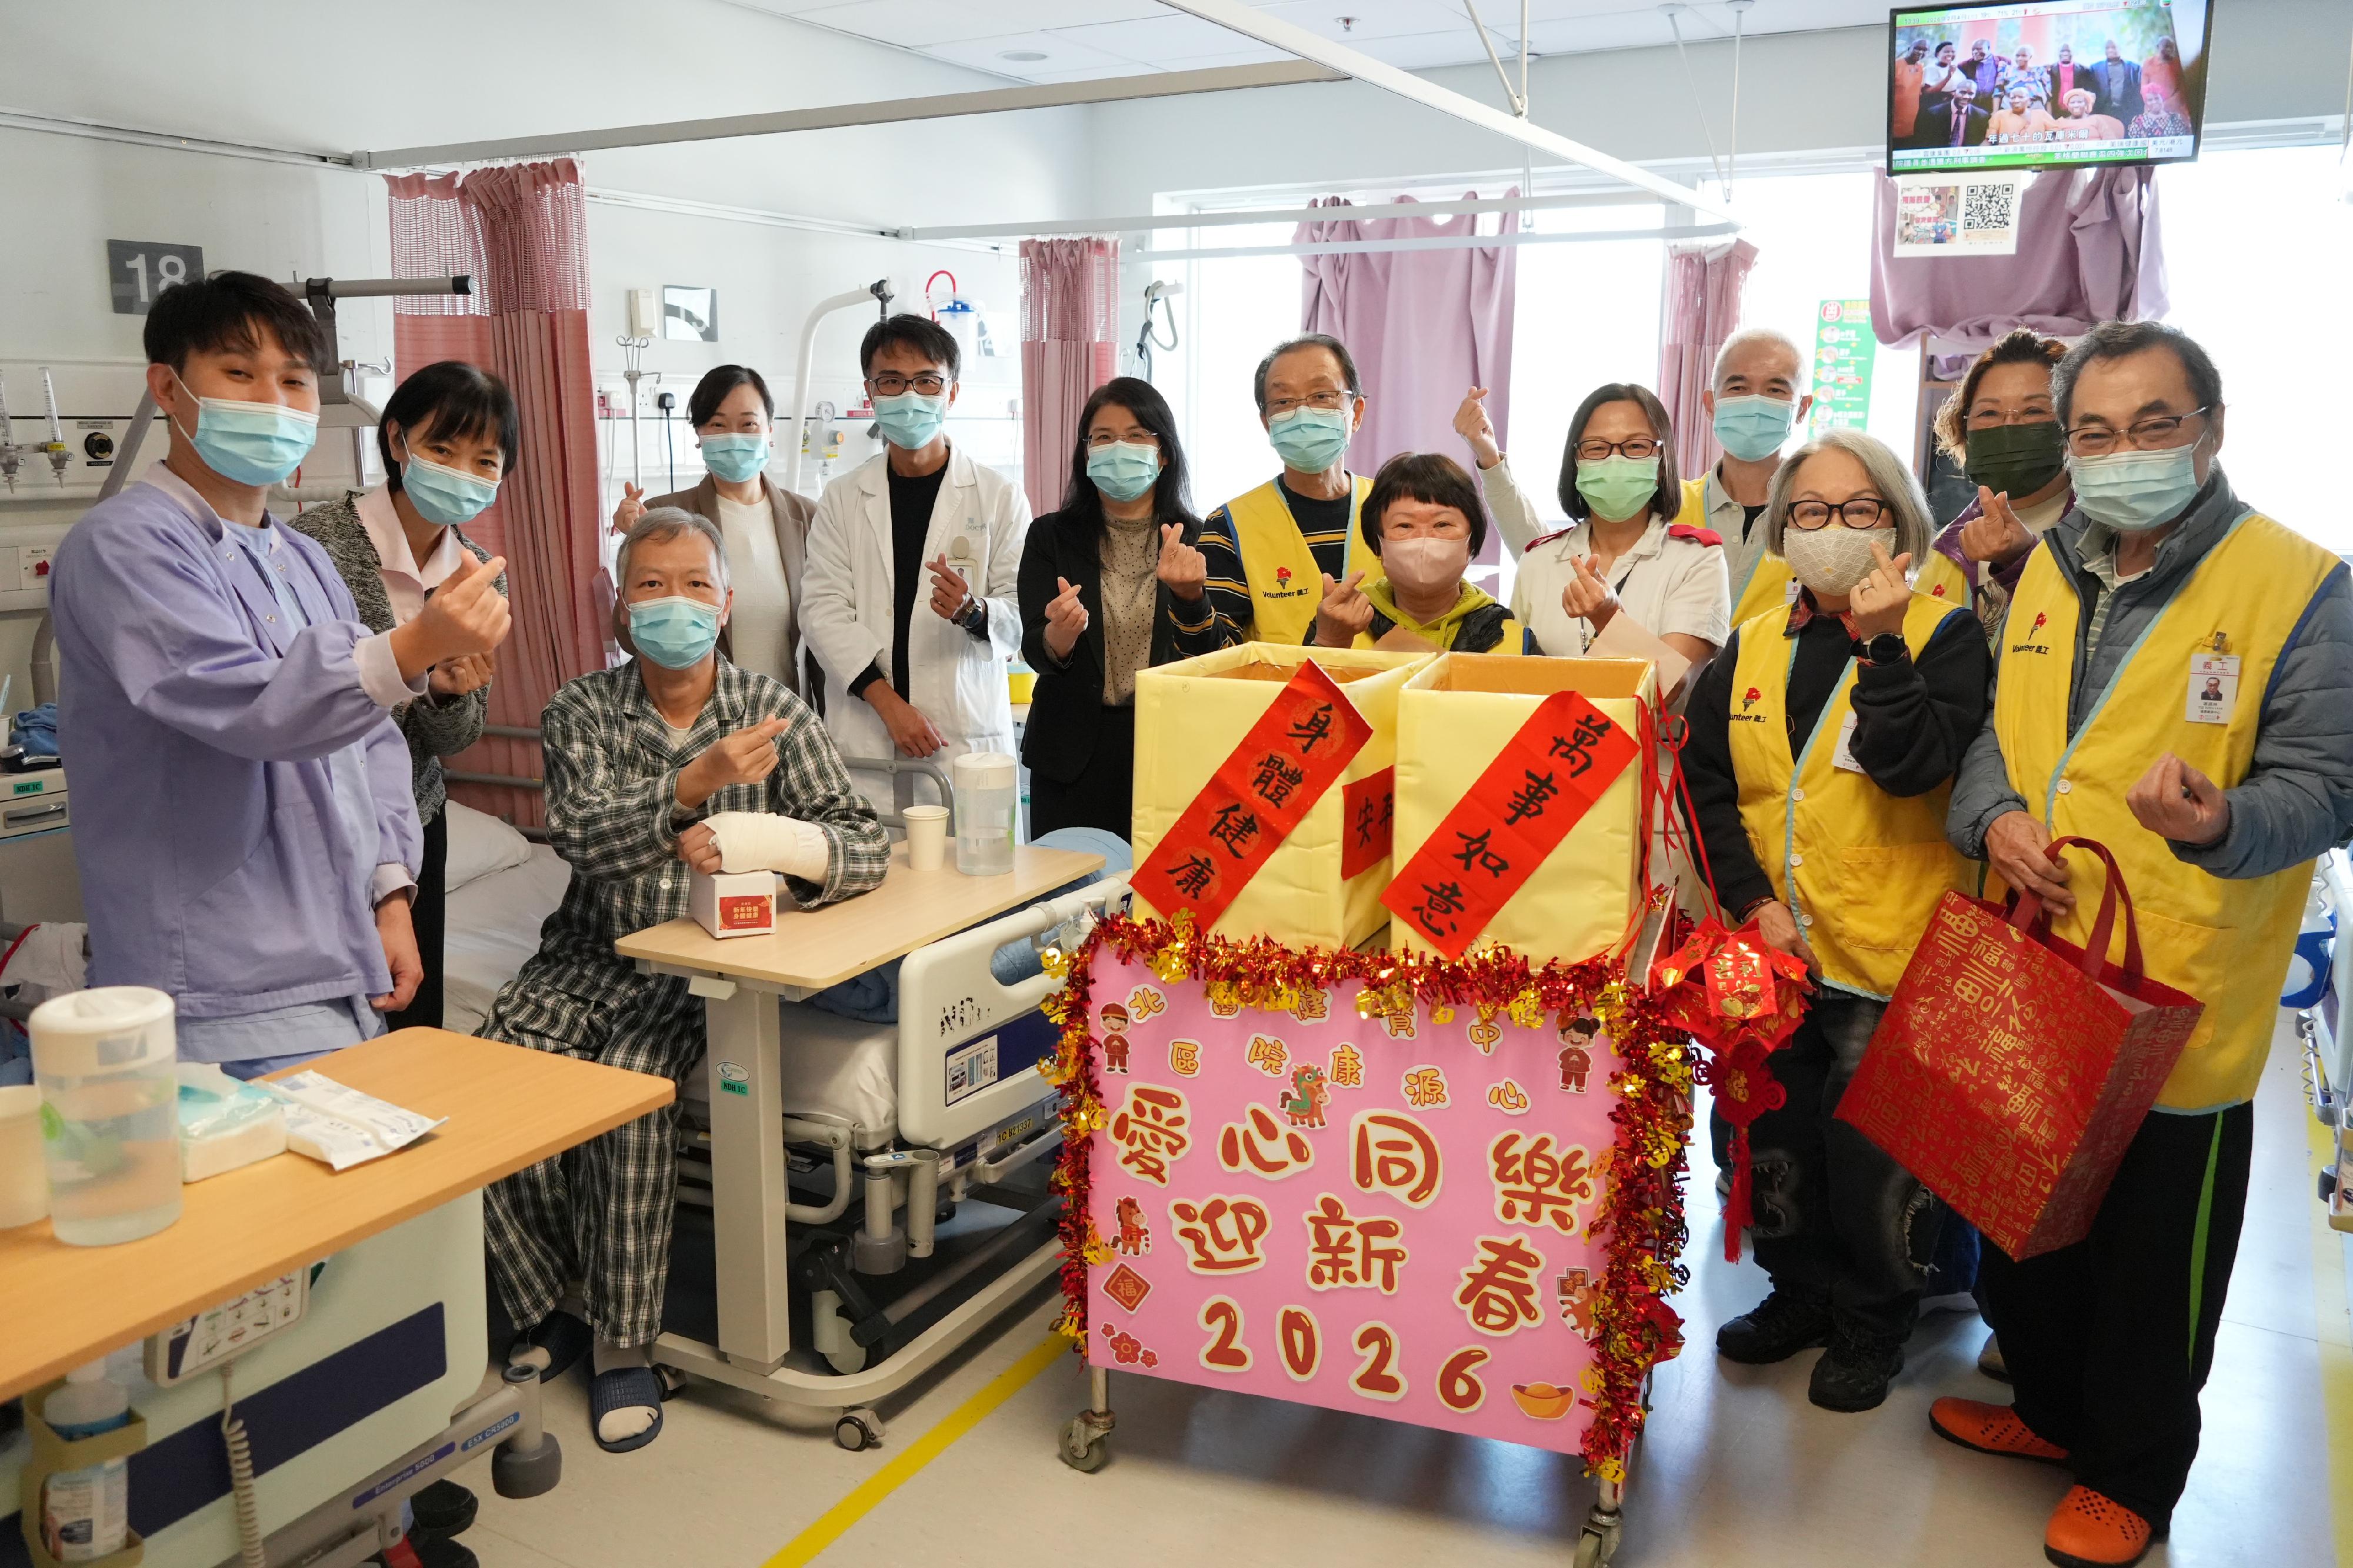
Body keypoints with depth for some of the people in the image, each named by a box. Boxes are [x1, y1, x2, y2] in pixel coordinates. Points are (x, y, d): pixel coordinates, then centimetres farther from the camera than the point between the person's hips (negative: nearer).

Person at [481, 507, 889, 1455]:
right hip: (589, 957, 2)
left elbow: (864, 845, -8)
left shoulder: (772, 710, 2)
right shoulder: (581, 713, 5)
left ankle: (622, 1342, -11)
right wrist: (692, 786, -31)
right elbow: (581, 834, -14)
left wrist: (760, 840, -28)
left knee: (629, 1085, -29)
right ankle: (546, 1312, 2)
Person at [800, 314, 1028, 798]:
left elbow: (1024, 614, 1)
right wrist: (888, 703, -12)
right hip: (862, 740, 1)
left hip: (968, 739, -1)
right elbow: (823, 610, 0)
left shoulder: (999, 496, 6)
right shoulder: (841, 499, 11)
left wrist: (973, 611, -22)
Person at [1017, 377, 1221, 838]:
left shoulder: (1197, 540, 2)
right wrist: (1059, 636, -28)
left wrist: (1190, 595, -25)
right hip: (1073, 756, 0)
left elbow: (1209, 663, -6)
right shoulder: (1051, 536, 3)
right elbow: (1034, 651, -5)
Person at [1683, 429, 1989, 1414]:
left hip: (1889, 957, -4)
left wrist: (1879, 644, -21)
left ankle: (1874, 1322, 27)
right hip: (1769, 949, 4)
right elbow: (1703, 780, 2)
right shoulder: (1751, 647, 7)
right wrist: (1753, 900, -8)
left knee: (1876, 1152, 5)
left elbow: (1915, 767, -19)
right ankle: (1802, 1292, 37)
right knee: (1776, 1137, 16)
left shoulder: (1944, 635, -4)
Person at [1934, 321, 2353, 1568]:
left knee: (2153, 1256, 11)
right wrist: (1996, 815, -6)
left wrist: (2225, 823, -35)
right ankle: (2050, 1407, 44)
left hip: (2179, 1006, -5)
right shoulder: (2046, 571, 8)